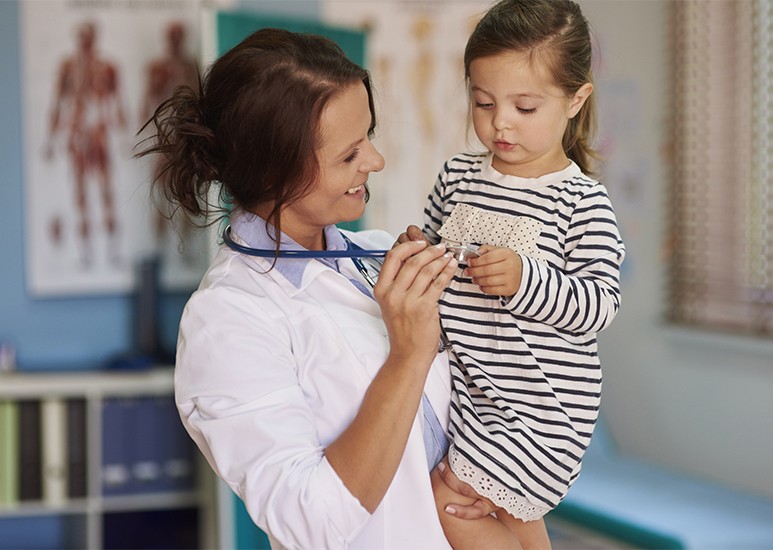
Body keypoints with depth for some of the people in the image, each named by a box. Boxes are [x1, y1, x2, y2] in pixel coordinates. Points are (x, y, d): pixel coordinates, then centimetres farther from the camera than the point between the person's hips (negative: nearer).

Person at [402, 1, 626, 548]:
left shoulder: (582, 200, -15)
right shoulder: (457, 176, 2)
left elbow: (601, 305, -19)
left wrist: (525, 279, -33)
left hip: (541, 402, -6)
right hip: (467, 383, 6)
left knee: (450, 504, -9)